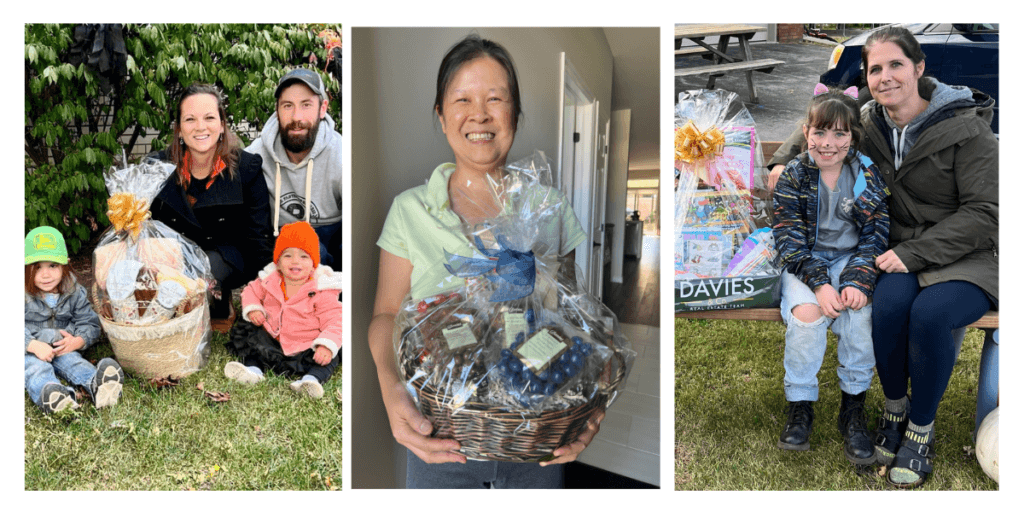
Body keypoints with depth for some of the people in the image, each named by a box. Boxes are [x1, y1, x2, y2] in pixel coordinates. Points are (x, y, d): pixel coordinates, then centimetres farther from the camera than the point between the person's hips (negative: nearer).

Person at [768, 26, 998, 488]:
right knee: (890, 301, -30)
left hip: (967, 258, -3)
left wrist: (914, 253, -22)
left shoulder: (966, 128, -12)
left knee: (929, 313, -33)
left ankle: (921, 429, -9)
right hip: (903, 254, 3)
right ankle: (894, 409, -4)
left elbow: (985, 212, -14)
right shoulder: (868, 123, 2)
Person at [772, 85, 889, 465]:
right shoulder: (793, 177, -5)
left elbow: (875, 235, -1)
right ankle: (800, 406, -12)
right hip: (805, 262, -1)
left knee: (858, 310, -28)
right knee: (806, 313, -30)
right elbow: (789, 238, -9)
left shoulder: (868, 176, -1)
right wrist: (818, 283, -23)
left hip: (852, 259, 1)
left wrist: (858, 280, -19)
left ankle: (853, 409, -10)